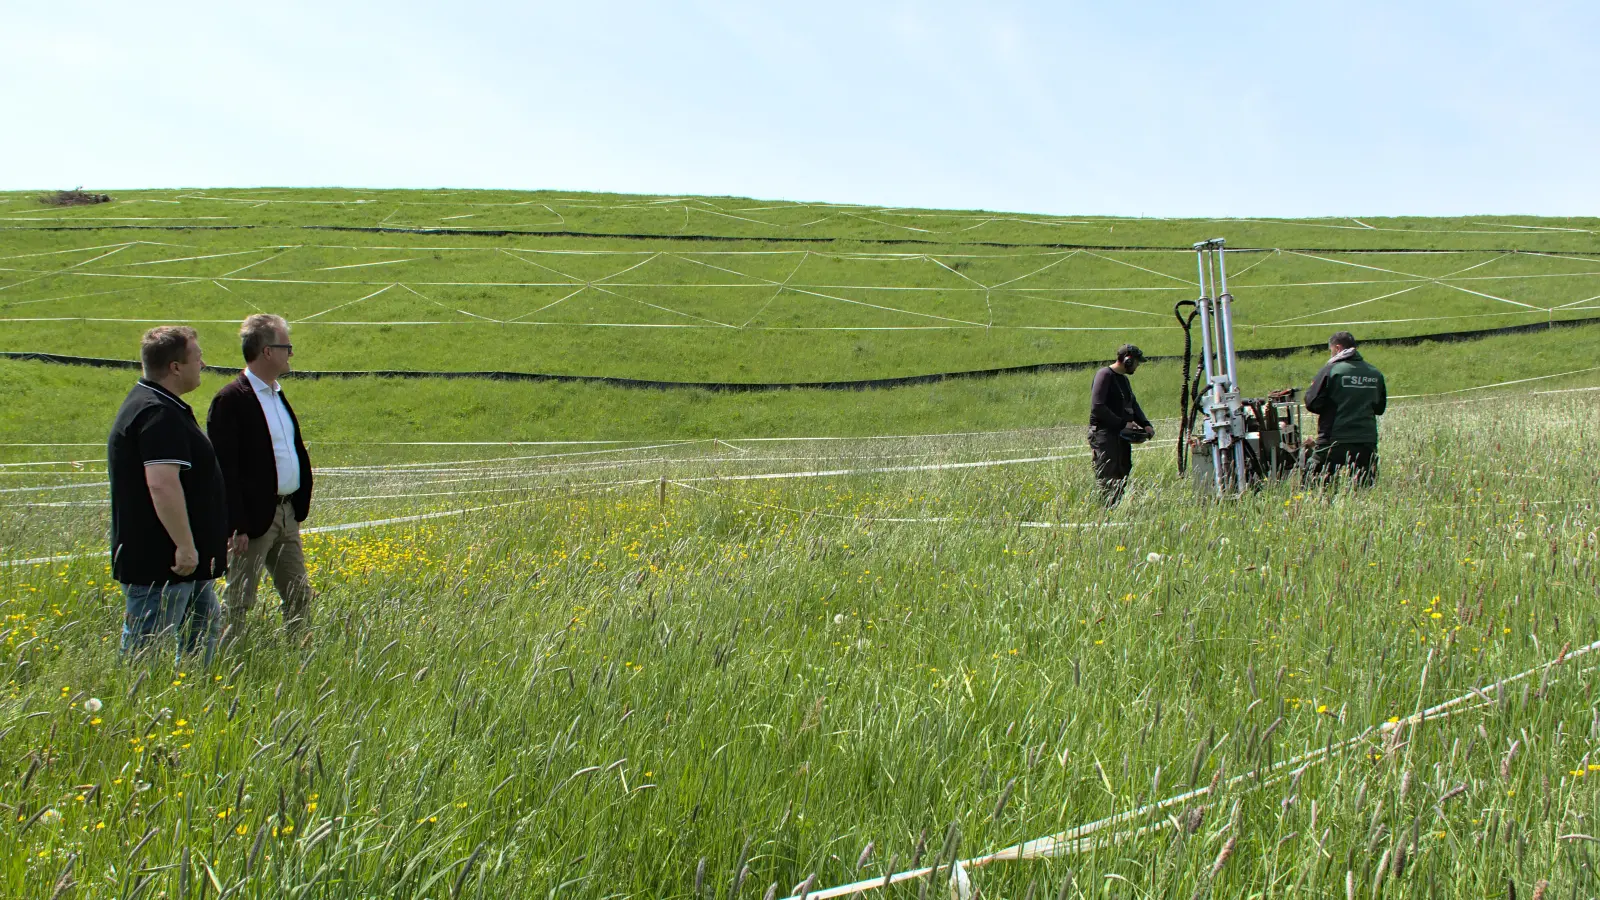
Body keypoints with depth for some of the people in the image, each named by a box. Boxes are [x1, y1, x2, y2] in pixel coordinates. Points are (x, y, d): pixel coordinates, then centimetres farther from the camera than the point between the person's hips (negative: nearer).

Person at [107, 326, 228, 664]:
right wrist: (185, 546, -27)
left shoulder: (150, 403, 15)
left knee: (202, 633, 20)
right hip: (159, 560, -11)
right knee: (143, 651, -3)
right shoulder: (159, 414, -22)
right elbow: (162, 485, -31)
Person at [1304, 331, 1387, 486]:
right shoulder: (1375, 373, 9)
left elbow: (1312, 403, -7)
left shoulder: (1331, 370, -8)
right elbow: (1379, 407, 19)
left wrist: (1312, 387, 12)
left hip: (1335, 444, -5)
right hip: (1367, 443, 5)